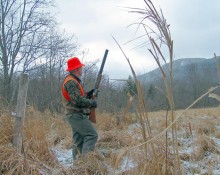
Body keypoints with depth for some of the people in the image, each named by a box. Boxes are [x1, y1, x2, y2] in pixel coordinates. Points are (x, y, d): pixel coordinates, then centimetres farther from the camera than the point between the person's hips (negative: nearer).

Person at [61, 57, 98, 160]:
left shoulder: (73, 81, 19)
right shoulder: (71, 82, -15)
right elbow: (78, 100, -22)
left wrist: (88, 95, 11)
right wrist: (92, 102, -11)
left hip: (75, 115, 10)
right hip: (76, 115, -10)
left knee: (79, 140, 10)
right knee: (92, 135, -14)